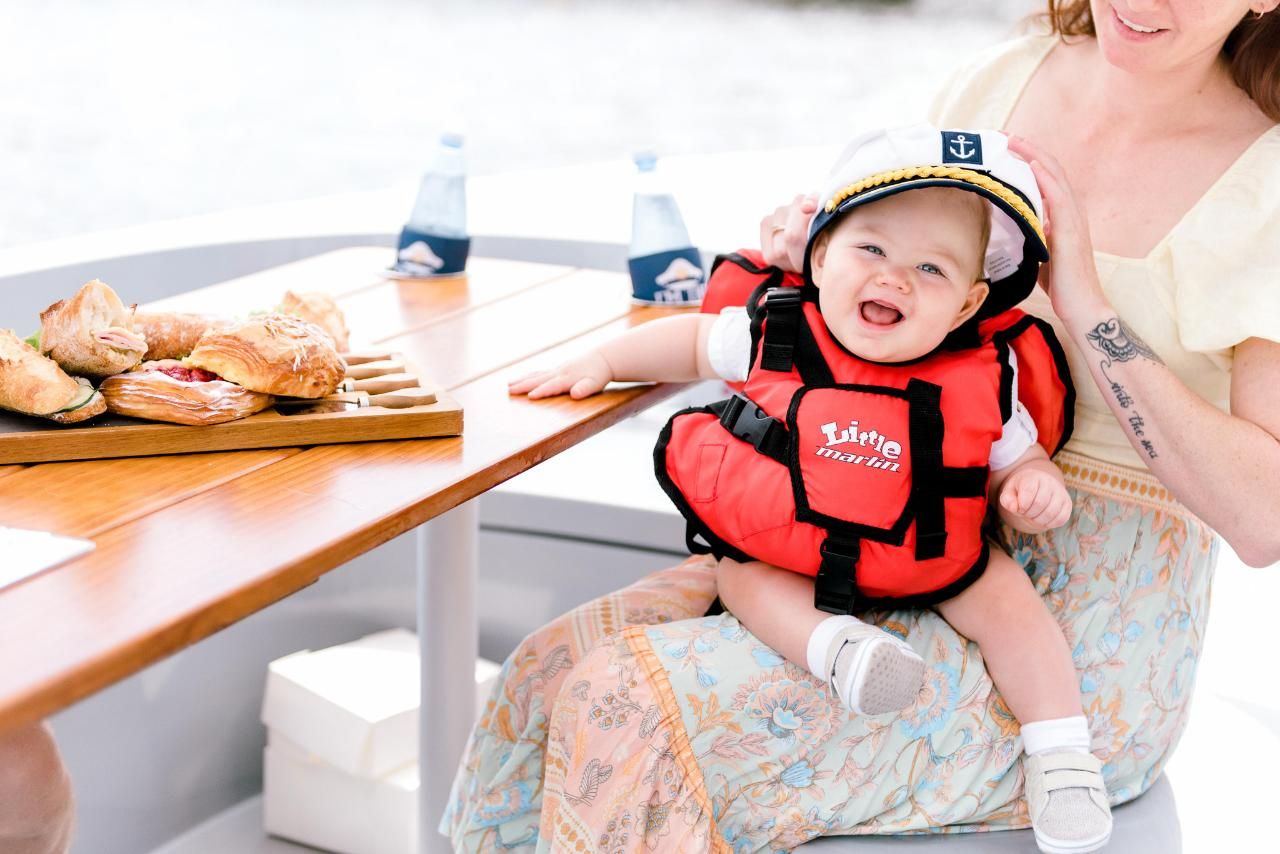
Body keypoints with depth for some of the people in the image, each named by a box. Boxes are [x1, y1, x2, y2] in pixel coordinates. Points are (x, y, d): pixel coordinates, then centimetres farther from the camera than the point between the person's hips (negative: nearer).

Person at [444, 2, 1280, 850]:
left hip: (1081, 626, -6)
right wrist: (816, 265, -5)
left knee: (634, 715, -21)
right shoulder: (998, 82, 4)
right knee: (553, 668, -11)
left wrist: (1088, 305, -21)